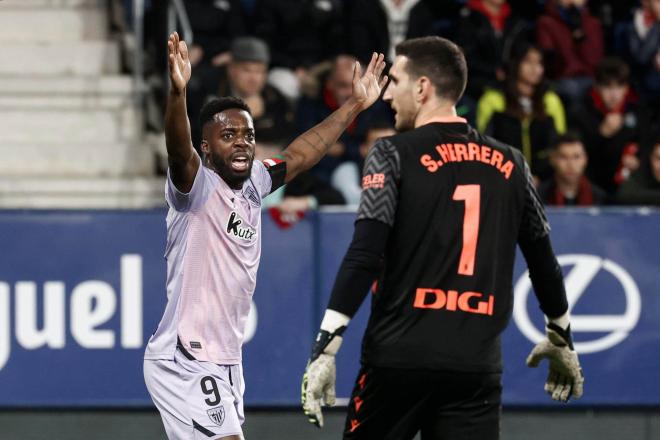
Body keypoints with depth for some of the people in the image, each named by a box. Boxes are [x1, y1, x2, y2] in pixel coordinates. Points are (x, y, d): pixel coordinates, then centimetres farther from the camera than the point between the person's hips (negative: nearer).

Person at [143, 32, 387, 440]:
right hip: (183, 363, -9)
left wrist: (354, 106, 26)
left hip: (226, 360, 9)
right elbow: (179, 150, -32)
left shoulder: (253, 183, 9)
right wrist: (178, 92, -50)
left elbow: (298, 156, 24)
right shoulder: (197, 186, -12)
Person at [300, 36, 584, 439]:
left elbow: (364, 257, -12)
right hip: (478, 365, 3)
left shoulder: (395, 155, -2)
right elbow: (543, 259, 19)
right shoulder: (510, 164, 11)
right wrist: (561, 337, 33)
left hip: (399, 359, -3)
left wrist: (326, 346, -14)